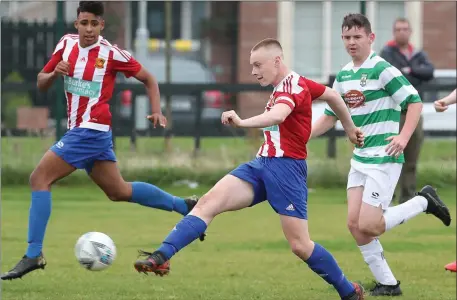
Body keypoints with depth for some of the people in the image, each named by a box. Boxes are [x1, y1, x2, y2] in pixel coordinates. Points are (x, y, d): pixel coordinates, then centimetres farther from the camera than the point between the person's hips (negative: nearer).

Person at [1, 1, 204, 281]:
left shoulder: (111, 53, -10)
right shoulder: (67, 44, 6)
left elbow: (149, 79, 3)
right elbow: (41, 84, 12)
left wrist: (157, 112, -10)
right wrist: (54, 73, -9)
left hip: (91, 130, -8)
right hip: (80, 130, 8)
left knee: (39, 178, -14)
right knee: (119, 192, 19)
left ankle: (33, 255, -14)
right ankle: (184, 206, 33)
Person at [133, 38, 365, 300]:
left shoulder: (292, 85, -14)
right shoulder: (292, 84, 15)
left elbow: (277, 115, -36)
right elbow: (333, 95, 29)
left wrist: (242, 122, -52)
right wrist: (350, 127, 41)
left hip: (286, 167, -9)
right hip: (263, 163, 9)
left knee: (300, 245, -6)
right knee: (209, 202, -11)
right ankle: (161, 257, -22)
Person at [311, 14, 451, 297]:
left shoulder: (382, 69, -12)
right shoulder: (343, 76, 11)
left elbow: (415, 101, -15)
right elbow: (331, 116, 21)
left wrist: (404, 137, -27)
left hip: (383, 158, -8)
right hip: (359, 159, 8)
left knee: (368, 226, -13)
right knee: (355, 224, 0)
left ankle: (424, 202, 7)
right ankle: (387, 283, 10)